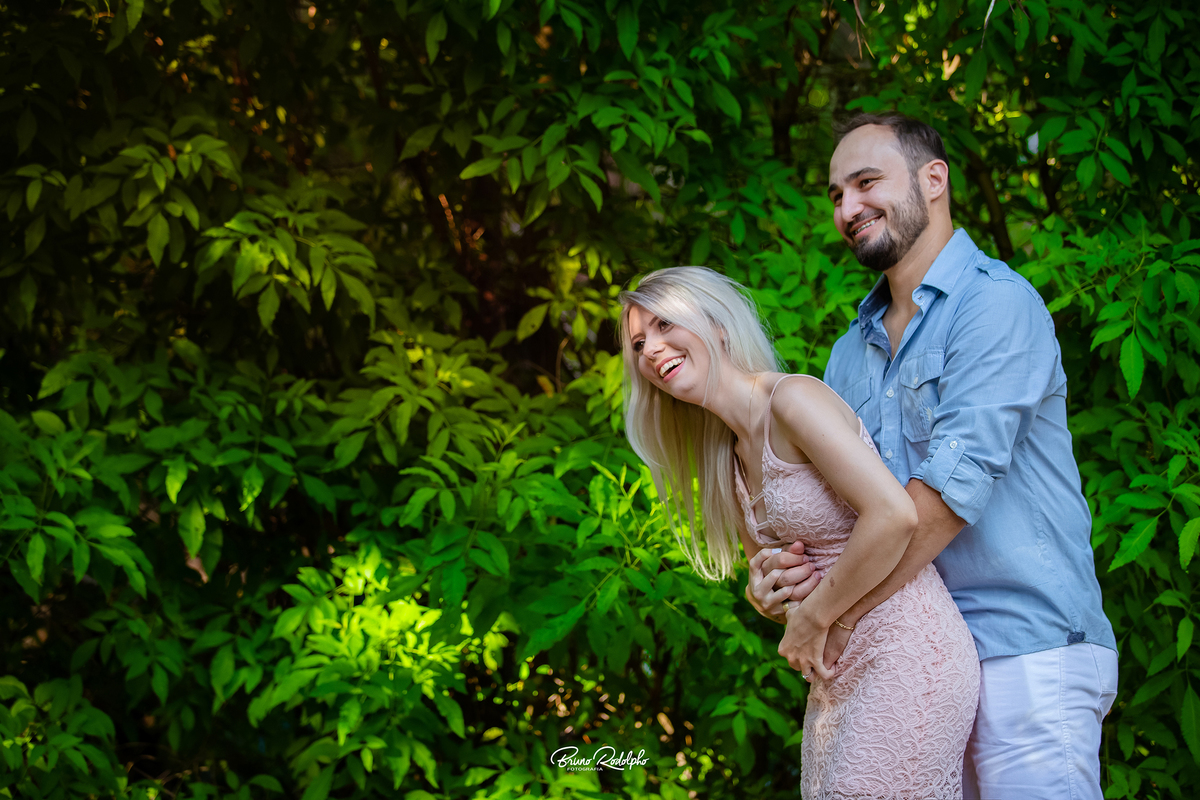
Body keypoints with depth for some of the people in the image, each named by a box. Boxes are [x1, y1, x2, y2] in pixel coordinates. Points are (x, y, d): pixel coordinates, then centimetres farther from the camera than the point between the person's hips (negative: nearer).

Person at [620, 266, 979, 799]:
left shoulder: (792, 397, -13)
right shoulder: (729, 460, 15)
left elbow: (893, 514, -23)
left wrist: (813, 618, -14)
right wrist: (768, 589, 0)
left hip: (906, 657, -9)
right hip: (837, 678, 9)